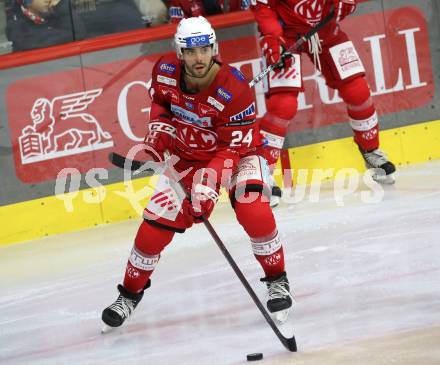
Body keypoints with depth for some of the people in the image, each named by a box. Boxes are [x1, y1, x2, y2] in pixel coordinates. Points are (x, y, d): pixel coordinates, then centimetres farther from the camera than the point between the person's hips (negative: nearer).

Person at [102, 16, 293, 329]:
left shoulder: (234, 90, -31)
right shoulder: (165, 71, -18)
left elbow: (232, 149, -28)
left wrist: (209, 185, -38)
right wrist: (159, 128, -9)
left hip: (238, 151, -3)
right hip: (186, 156, 4)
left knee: (253, 210, -28)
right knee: (155, 224, -3)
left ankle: (277, 281, -7)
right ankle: (130, 293, 19)